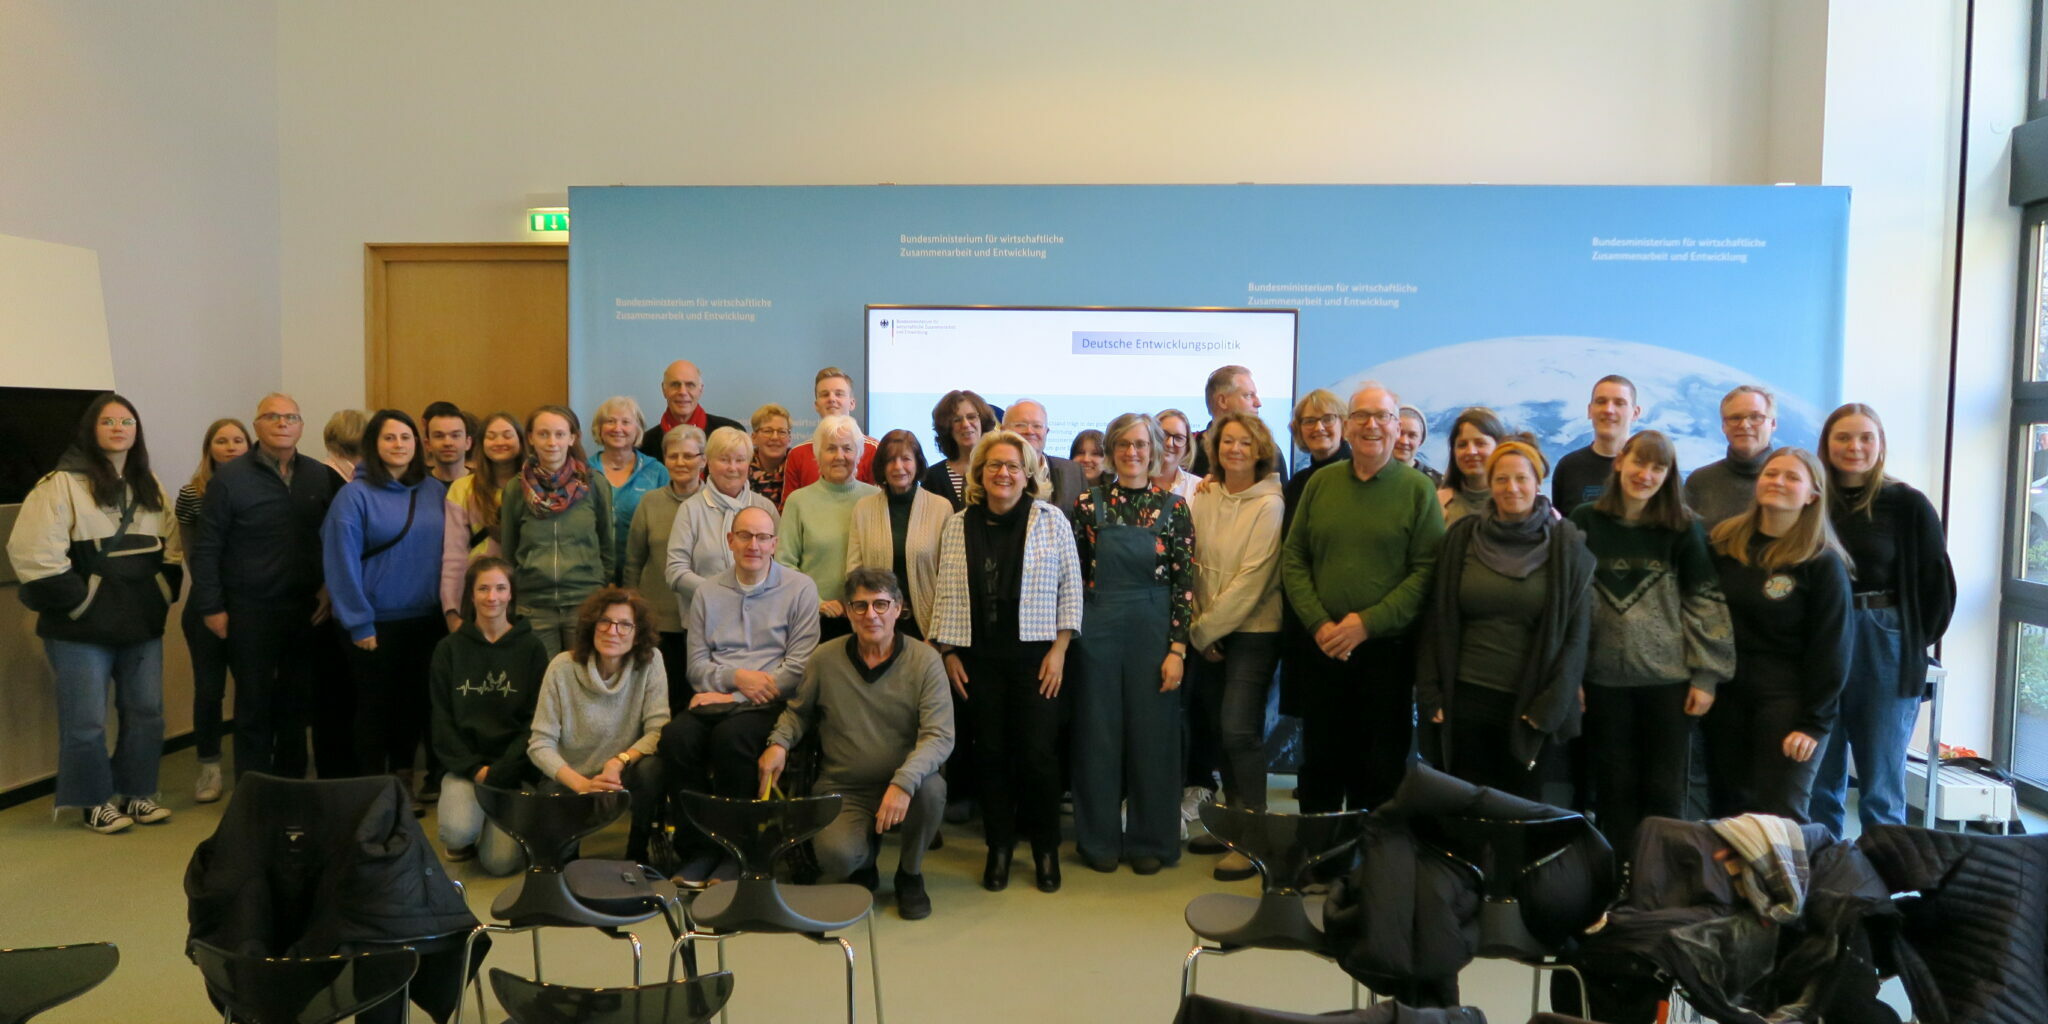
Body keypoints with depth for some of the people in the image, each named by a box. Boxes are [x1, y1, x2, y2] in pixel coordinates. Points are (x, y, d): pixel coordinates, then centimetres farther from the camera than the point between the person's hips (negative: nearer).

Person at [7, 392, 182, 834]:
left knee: (146, 712, 10)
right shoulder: (63, 484, -10)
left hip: (143, 624, 6)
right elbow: (34, 554, -16)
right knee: (86, 721, 2)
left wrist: (163, 598, 10)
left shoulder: (150, 487, 12)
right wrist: (79, 603, -13)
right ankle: (96, 803, 16)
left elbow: (172, 551, 20)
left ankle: (137, 793, 24)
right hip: (82, 629, -6)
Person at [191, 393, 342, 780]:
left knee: (296, 703, 12)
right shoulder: (230, 478, -5)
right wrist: (211, 608, -7)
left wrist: (329, 586, 2)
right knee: (254, 705, 6)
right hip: (250, 612, -3)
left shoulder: (321, 476, 5)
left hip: (306, 609, 3)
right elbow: (206, 549, -4)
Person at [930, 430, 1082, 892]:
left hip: (1035, 655, -2)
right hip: (978, 658, 2)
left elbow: (1070, 588, 0)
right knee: (990, 752, 7)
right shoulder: (958, 526, 7)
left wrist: (1059, 649, -5)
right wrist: (948, 653, 3)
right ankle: (999, 845, 21)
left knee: (1038, 752, -2)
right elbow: (946, 595, 8)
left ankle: (1046, 848, 16)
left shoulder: (1051, 520, 1)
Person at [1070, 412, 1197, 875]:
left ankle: (1150, 841, 21)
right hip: (1097, 629, 1)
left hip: (1153, 632, 0)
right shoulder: (1089, 503, 1)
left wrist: (1177, 649, -7)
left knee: (1152, 734, 6)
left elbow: (1184, 583, -3)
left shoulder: (1173, 507, -1)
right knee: (1098, 735, 7)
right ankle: (1100, 839, 21)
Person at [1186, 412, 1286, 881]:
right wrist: (1197, 625, -1)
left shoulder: (1269, 506, -10)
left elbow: (1251, 579, -14)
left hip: (1252, 632, -5)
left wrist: (1205, 629, -12)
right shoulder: (1203, 498, 4)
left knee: (1239, 728, -9)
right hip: (1207, 634, 5)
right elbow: (1193, 565, 7)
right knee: (1219, 728, 10)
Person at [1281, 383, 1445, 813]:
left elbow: (1427, 570, -9)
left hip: (1388, 649, -3)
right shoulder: (1320, 482, 6)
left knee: (1381, 769, 7)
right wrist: (1318, 623, -8)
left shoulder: (1417, 488, -3)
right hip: (1322, 648, 3)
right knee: (1320, 762, 13)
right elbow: (1293, 558, 5)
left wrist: (1367, 623, -16)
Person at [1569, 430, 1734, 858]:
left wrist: (1706, 675, -6)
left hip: (1669, 678, -1)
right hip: (1604, 678, 1)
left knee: (1665, 790, 5)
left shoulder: (1684, 529, 0)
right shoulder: (1584, 523, 2)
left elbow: (1706, 602, -1)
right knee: (1614, 787, 9)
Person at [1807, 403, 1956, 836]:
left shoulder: (1908, 504, -3)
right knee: (1818, 783, 10)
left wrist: (1914, 643, -1)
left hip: (1886, 654, -2)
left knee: (1881, 788, 6)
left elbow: (1937, 586, 1)